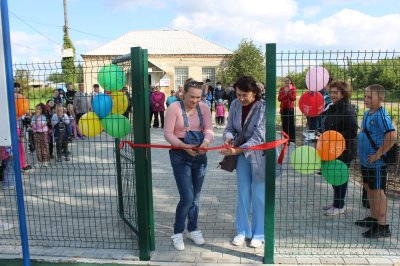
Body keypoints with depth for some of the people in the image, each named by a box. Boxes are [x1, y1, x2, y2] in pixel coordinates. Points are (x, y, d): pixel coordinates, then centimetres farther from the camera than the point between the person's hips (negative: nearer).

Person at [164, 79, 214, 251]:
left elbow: (209, 130, -5)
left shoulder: (204, 108, 0)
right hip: (180, 157, -4)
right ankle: (177, 233, 13)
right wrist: (184, 146, -27)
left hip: (200, 156, 4)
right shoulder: (174, 107, -11)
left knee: (195, 196, 14)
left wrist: (205, 142, -27)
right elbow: (168, 133, -13)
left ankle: (193, 230, 33)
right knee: (187, 198, -8)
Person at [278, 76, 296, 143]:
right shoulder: (281, 89, 8)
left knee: (291, 124, -5)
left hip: (290, 108, -3)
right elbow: (279, 99, 0)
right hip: (283, 108, 3)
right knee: (284, 124, 3)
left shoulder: (293, 88, 1)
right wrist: (285, 94, -13)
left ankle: (292, 139, -1)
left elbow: (294, 98, -8)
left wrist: (288, 92, -17)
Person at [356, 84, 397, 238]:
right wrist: (361, 150, 14)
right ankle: (373, 218, 36)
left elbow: (392, 136, -32)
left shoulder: (381, 116, -21)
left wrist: (378, 154, -25)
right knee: (369, 189, 19)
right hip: (365, 160, 9)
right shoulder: (367, 113, 7)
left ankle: (383, 227, 13)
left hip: (377, 162, -9)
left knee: (378, 192, 1)